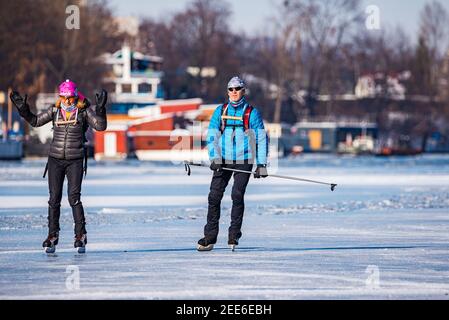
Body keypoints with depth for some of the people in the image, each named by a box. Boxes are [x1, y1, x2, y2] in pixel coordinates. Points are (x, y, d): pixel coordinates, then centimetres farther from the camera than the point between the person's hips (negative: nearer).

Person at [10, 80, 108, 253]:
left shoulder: (84, 111, -3)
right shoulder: (55, 110, 4)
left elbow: (100, 126, -13)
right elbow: (35, 121, 15)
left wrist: (100, 109, -27)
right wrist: (23, 108, 2)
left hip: (75, 161, -3)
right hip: (55, 159, 3)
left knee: (74, 197, -12)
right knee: (54, 199, 3)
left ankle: (80, 236, -6)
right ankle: (52, 236, 12)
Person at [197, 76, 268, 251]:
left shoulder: (251, 113, 1)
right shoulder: (220, 111, 8)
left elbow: (261, 139, 1)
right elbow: (212, 136, 6)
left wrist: (261, 164, -5)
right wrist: (214, 158, -8)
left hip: (244, 161, -2)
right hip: (223, 161, 2)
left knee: (237, 195, -12)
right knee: (214, 196, -4)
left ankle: (234, 235, -2)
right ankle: (209, 237, 1)